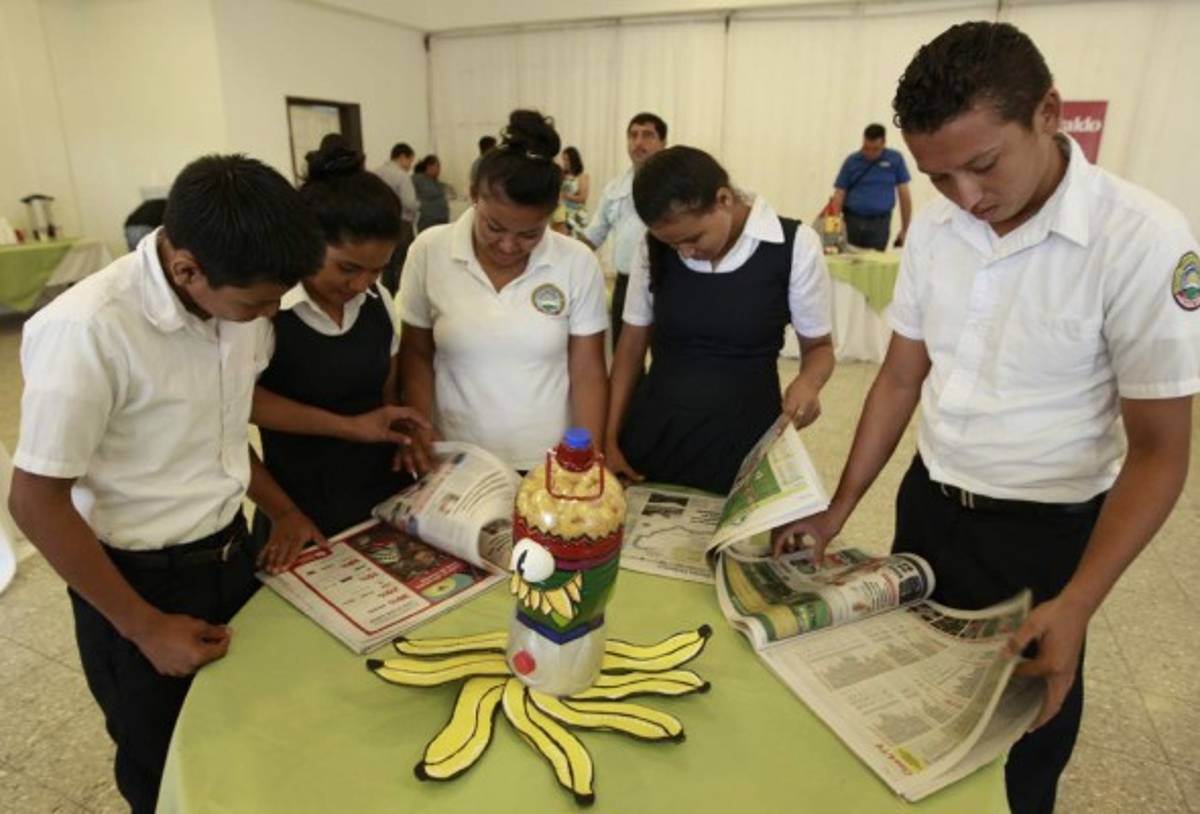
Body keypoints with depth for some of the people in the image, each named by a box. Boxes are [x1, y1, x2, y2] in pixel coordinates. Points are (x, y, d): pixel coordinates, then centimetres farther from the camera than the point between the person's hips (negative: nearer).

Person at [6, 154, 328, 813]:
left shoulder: (231, 297, -9)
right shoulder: (86, 332, -28)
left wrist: (282, 510, 5)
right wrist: (145, 627, -15)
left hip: (231, 554, 5)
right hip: (140, 580, -5)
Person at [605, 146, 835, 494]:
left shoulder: (795, 246, -11)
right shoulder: (652, 247, -4)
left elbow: (818, 346, 0)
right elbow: (633, 344, 4)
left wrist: (807, 382, -22)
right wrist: (610, 439, 1)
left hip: (742, 438, -2)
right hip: (653, 435, 2)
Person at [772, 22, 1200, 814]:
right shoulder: (935, 227, -5)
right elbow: (901, 376, 4)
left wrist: (1076, 605, -24)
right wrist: (839, 508, 3)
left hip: (1042, 533, -4)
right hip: (926, 504, 5)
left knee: (1014, 745, 15)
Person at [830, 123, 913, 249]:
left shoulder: (895, 159, 3)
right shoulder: (852, 161, 3)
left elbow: (904, 194, 6)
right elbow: (839, 195, 1)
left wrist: (905, 229, 4)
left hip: (880, 223, 0)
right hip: (852, 221, 1)